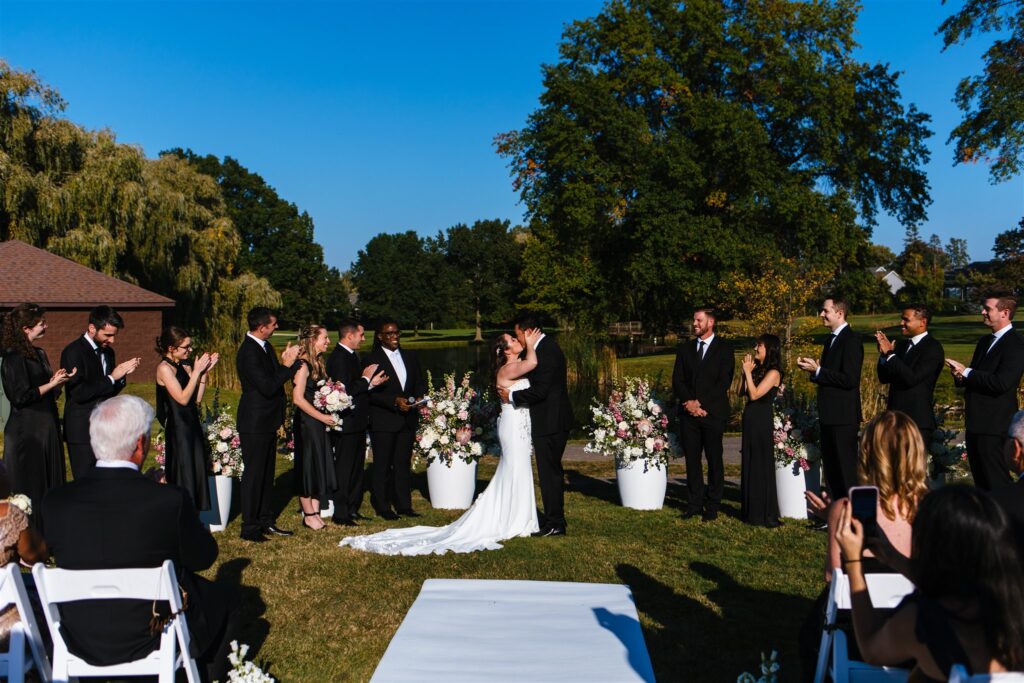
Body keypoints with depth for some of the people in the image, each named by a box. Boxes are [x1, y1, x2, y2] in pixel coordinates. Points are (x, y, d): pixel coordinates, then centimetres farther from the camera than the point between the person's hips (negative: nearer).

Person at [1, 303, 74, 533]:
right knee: (30, 488, 0)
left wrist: (58, 381, 1)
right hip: (26, 432, -8)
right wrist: (52, 384, -12)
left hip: (46, 428, 8)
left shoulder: (39, 354, 12)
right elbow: (21, 397, -18)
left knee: (51, 483, 10)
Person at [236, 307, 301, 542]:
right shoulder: (249, 352, -21)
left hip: (268, 421, 10)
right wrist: (287, 365, -18)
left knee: (267, 472, 16)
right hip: (255, 423, -10)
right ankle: (250, 526, 9)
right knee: (254, 473, -1)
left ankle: (265, 520, 27)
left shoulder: (264, 346, 8)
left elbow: (275, 378, 14)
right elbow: (268, 387, -26)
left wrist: (287, 362, -3)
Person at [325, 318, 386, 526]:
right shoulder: (339, 358, -18)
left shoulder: (351, 356, 14)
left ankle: (352, 509, 26)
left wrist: (371, 382, 4)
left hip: (357, 422, 10)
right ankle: (340, 514, 7)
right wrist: (367, 379, -16)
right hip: (346, 423, -10)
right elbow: (344, 391, -25)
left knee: (356, 468, 16)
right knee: (344, 469, -2)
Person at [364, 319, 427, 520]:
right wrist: (395, 401, -19)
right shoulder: (373, 360, -5)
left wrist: (418, 397, -4)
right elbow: (370, 393, -10)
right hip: (383, 421, -5)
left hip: (407, 420, 5)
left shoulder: (411, 357, 12)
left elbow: (420, 383, 17)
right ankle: (382, 507, 11)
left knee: (403, 463, 9)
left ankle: (404, 505, 16)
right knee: (382, 465, 2)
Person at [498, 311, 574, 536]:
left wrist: (512, 396, -11)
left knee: (549, 472, -4)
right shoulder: (545, 347, 14)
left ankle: (554, 524, 3)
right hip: (551, 421, 11)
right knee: (550, 471, 15)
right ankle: (553, 520, 24)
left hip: (551, 423, -11)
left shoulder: (547, 351, -18)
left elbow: (540, 391, -23)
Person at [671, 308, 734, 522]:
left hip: (713, 413, -4)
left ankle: (712, 506, 9)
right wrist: (689, 402, -8)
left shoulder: (724, 350, 1)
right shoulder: (685, 349, 14)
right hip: (689, 413, 4)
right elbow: (677, 380, 8)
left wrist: (700, 403, -13)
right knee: (692, 459, 4)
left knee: (714, 460, 2)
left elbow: (724, 383, -7)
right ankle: (695, 503, 12)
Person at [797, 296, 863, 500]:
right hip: (829, 414, 10)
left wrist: (818, 371, -19)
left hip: (843, 415, -10)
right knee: (830, 465, 15)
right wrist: (813, 368, 2)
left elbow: (849, 379, -22)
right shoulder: (831, 339, 15)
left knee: (846, 467, -2)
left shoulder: (851, 340, -15)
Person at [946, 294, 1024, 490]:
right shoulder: (985, 341, 16)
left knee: (996, 482, -6)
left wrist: (966, 372, -16)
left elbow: (1002, 383, -23)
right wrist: (960, 375, -1)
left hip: (993, 424, -9)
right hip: (976, 422, 9)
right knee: (981, 481, 16)